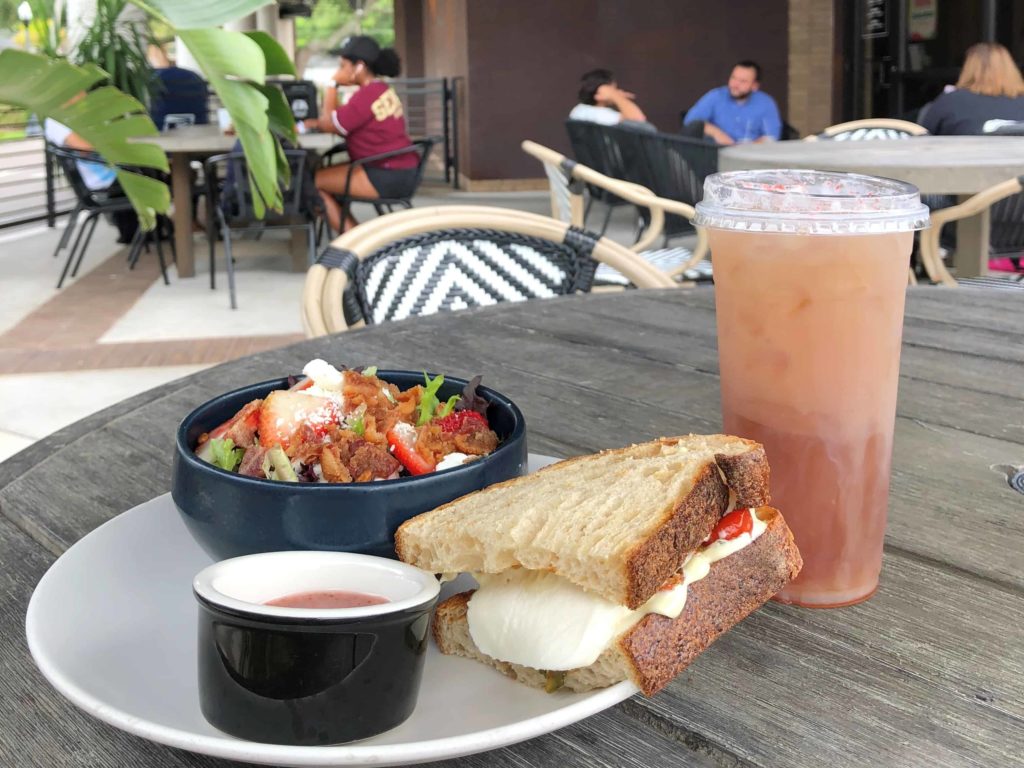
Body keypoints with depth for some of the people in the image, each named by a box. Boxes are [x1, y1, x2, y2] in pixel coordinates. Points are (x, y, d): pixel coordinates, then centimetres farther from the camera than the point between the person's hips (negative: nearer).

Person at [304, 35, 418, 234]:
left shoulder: (367, 95, -18)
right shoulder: (382, 90, 14)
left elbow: (329, 125, -11)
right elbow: (343, 123, 20)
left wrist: (332, 84, -2)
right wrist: (316, 122, 7)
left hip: (387, 178, -10)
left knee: (313, 181, -6)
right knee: (325, 172, 19)